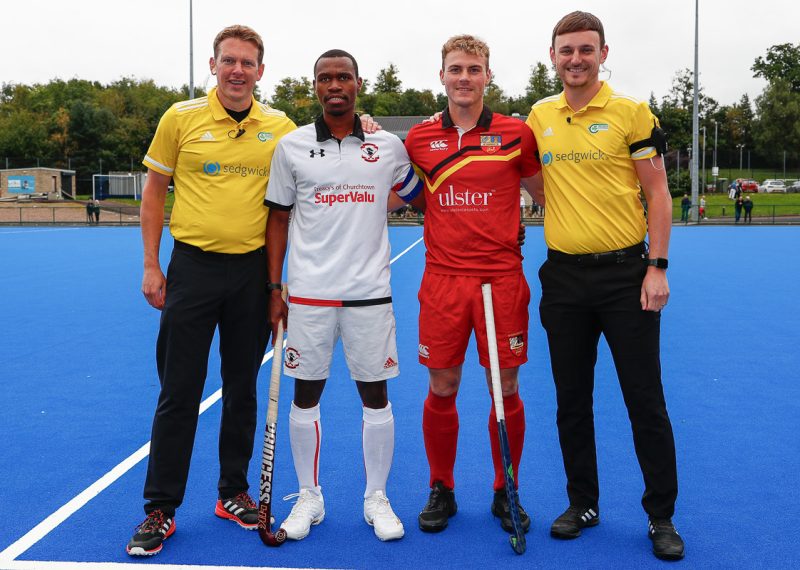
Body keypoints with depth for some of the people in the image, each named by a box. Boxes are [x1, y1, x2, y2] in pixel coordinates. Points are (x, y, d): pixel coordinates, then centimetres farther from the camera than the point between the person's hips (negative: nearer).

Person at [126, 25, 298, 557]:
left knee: (242, 389, 11)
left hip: (253, 269, 2)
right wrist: (151, 265, 1)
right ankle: (161, 508, 14)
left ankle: (234, 493, 27)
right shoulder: (181, 118, 0)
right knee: (179, 393, 2)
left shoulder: (281, 128, 3)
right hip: (193, 265, -1)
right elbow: (155, 190, 6)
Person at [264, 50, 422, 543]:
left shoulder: (389, 147, 4)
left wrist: (376, 205, 3)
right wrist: (274, 290, 2)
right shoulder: (291, 146, 4)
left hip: (369, 293, 0)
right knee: (306, 396, 6)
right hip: (307, 294, 0)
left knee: (376, 395, 5)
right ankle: (309, 498, 23)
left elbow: (411, 195, 22)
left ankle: (378, 498, 22)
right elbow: (278, 220, 6)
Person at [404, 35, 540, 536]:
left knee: (506, 389, 5)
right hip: (442, 281, 1)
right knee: (442, 389, 6)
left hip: (503, 278, -1)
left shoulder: (516, 133, 2)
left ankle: (506, 492, 25)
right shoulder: (420, 138, 7)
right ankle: (441, 490, 25)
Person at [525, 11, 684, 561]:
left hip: (625, 273, -3)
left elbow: (658, 193, -4)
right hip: (563, 277, 4)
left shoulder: (631, 112, -3)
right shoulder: (539, 116, 7)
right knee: (572, 401, 12)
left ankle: (662, 516, 17)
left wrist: (657, 266, -10)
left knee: (646, 400, 2)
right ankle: (583, 503, 28)